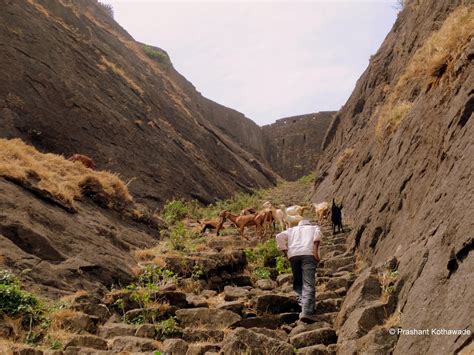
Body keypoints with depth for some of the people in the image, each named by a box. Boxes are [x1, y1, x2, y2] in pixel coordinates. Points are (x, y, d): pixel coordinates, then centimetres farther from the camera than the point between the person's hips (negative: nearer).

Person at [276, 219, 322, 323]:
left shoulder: (292, 229, 34)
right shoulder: (314, 227, 31)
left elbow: (279, 236, 14)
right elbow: (318, 234, 5)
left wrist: (286, 252, 11)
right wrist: (315, 251, -2)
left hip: (293, 255, 2)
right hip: (308, 253, -2)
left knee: (298, 283, 15)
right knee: (308, 284, -12)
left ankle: (301, 302, -5)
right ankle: (307, 312, -27)